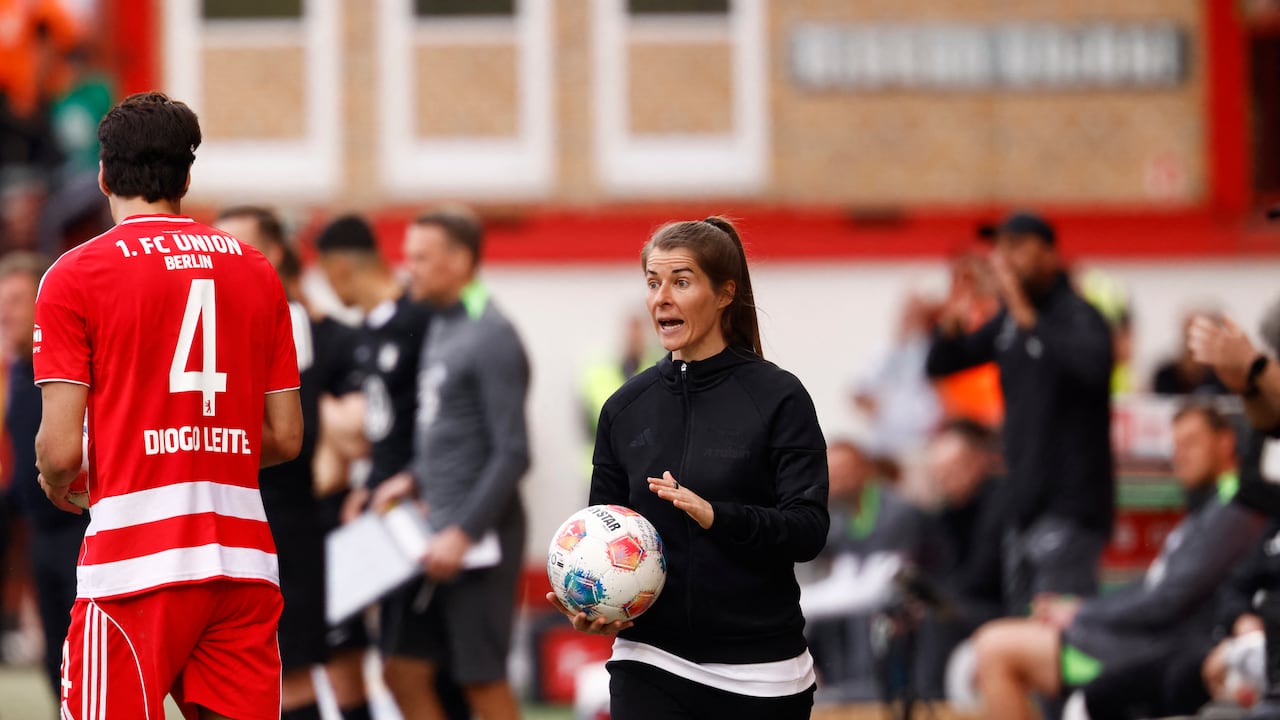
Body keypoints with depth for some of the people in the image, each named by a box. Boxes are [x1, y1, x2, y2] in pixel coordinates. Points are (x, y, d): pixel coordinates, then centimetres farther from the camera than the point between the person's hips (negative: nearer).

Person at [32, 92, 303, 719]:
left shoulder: (76, 275, -1)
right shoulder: (257, 272, 13)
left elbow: (61, 450, -6)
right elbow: (286, 438, 14)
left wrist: (57, 484, 17)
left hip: (137, 560, -4)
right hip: (244, 559, 5)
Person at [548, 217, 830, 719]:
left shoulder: (778, 397, -5)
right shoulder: (626, 408, 7)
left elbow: (808, 529, -13)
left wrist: (715, 516, -29)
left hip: (758, 672, -2)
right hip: (649, 666, 2)